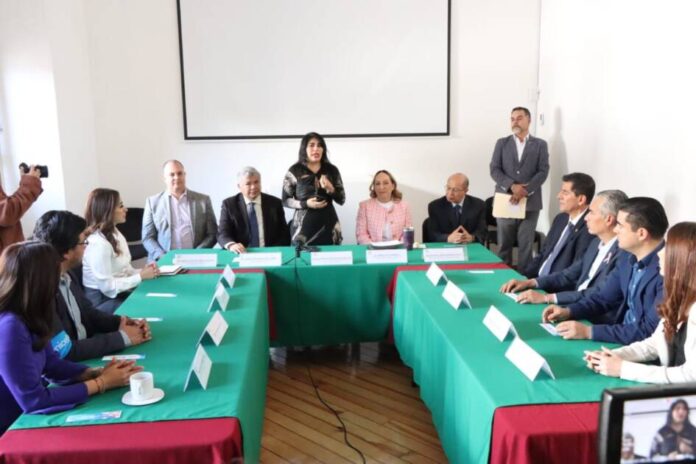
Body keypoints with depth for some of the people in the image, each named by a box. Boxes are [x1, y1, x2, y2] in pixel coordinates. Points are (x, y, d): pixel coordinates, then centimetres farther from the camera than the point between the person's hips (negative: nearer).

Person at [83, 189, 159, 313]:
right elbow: (108, 286, -22)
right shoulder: (98, 243, -21)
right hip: (102, 301, -8)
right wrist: (140, 276, -16)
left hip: (120, 293, 8)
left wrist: (142, 271, -7)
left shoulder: (115, 234, 8)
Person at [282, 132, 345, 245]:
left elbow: (341, 199, 6)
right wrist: (305, 204, -14)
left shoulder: (332, 170, 5)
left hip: (328, 225, 2)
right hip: (304, 225, -2)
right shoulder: (294, 171, -1)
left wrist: (331, 189, -13)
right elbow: (285, 200, 1)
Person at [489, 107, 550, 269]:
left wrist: (524, 190, -16)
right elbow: (494, 170, 1)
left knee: (526, 245, 1)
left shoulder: (540, 145, 8)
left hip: (530, 202, -1)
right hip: (505, 200, 1)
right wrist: (512, 186, -15)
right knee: (504, 245, 4)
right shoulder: (502, 143, 10)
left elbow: (543, 172, -2)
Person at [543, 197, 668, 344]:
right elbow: (603, 297, 13)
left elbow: (650, 331, -26)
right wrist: (568, 311, -4)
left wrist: (588, 331, -26)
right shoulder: (628, 258, 2)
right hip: (623, 334, 7)